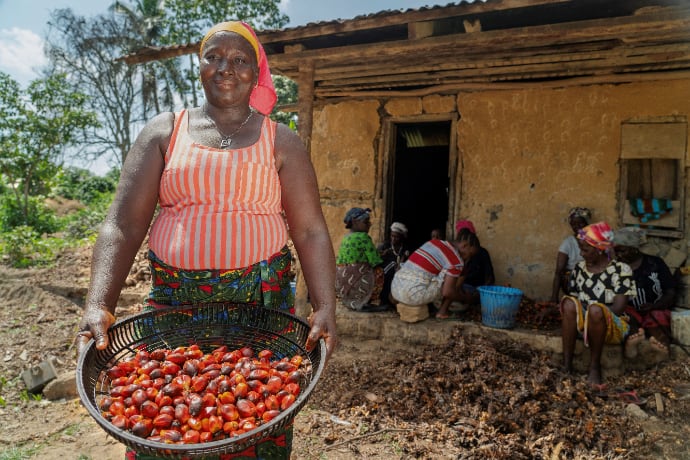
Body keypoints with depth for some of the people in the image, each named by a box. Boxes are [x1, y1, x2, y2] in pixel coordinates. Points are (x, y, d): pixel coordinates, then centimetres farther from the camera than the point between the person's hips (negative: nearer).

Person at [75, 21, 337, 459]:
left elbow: (311, 231, -2)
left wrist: (325, 306, -14)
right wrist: (99, 305, -14)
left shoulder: (281, 141, 4)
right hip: (174, 301, 1)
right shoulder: (164, 131, 6)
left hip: (262, 303, -1)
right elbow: (122, 225, -1)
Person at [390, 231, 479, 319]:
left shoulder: (434, 242, 18)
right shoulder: (456, 260, -6)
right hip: (414, 294, -8)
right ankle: (442, 312, 9)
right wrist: (465, 297, 10)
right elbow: (448, 292, -11)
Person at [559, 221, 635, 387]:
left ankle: (595, 366, -21)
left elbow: (618, 308, -14)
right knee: (569, 303, -29)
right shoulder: (579, 268, 6)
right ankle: (567, 364, -29)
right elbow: (573, 297, 9)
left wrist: (590, 310, -16)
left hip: (614, 327, -4)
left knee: (595, 310, -38)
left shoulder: (621, 270, -8)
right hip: (583, 322, 4)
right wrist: (571, 310, -12)